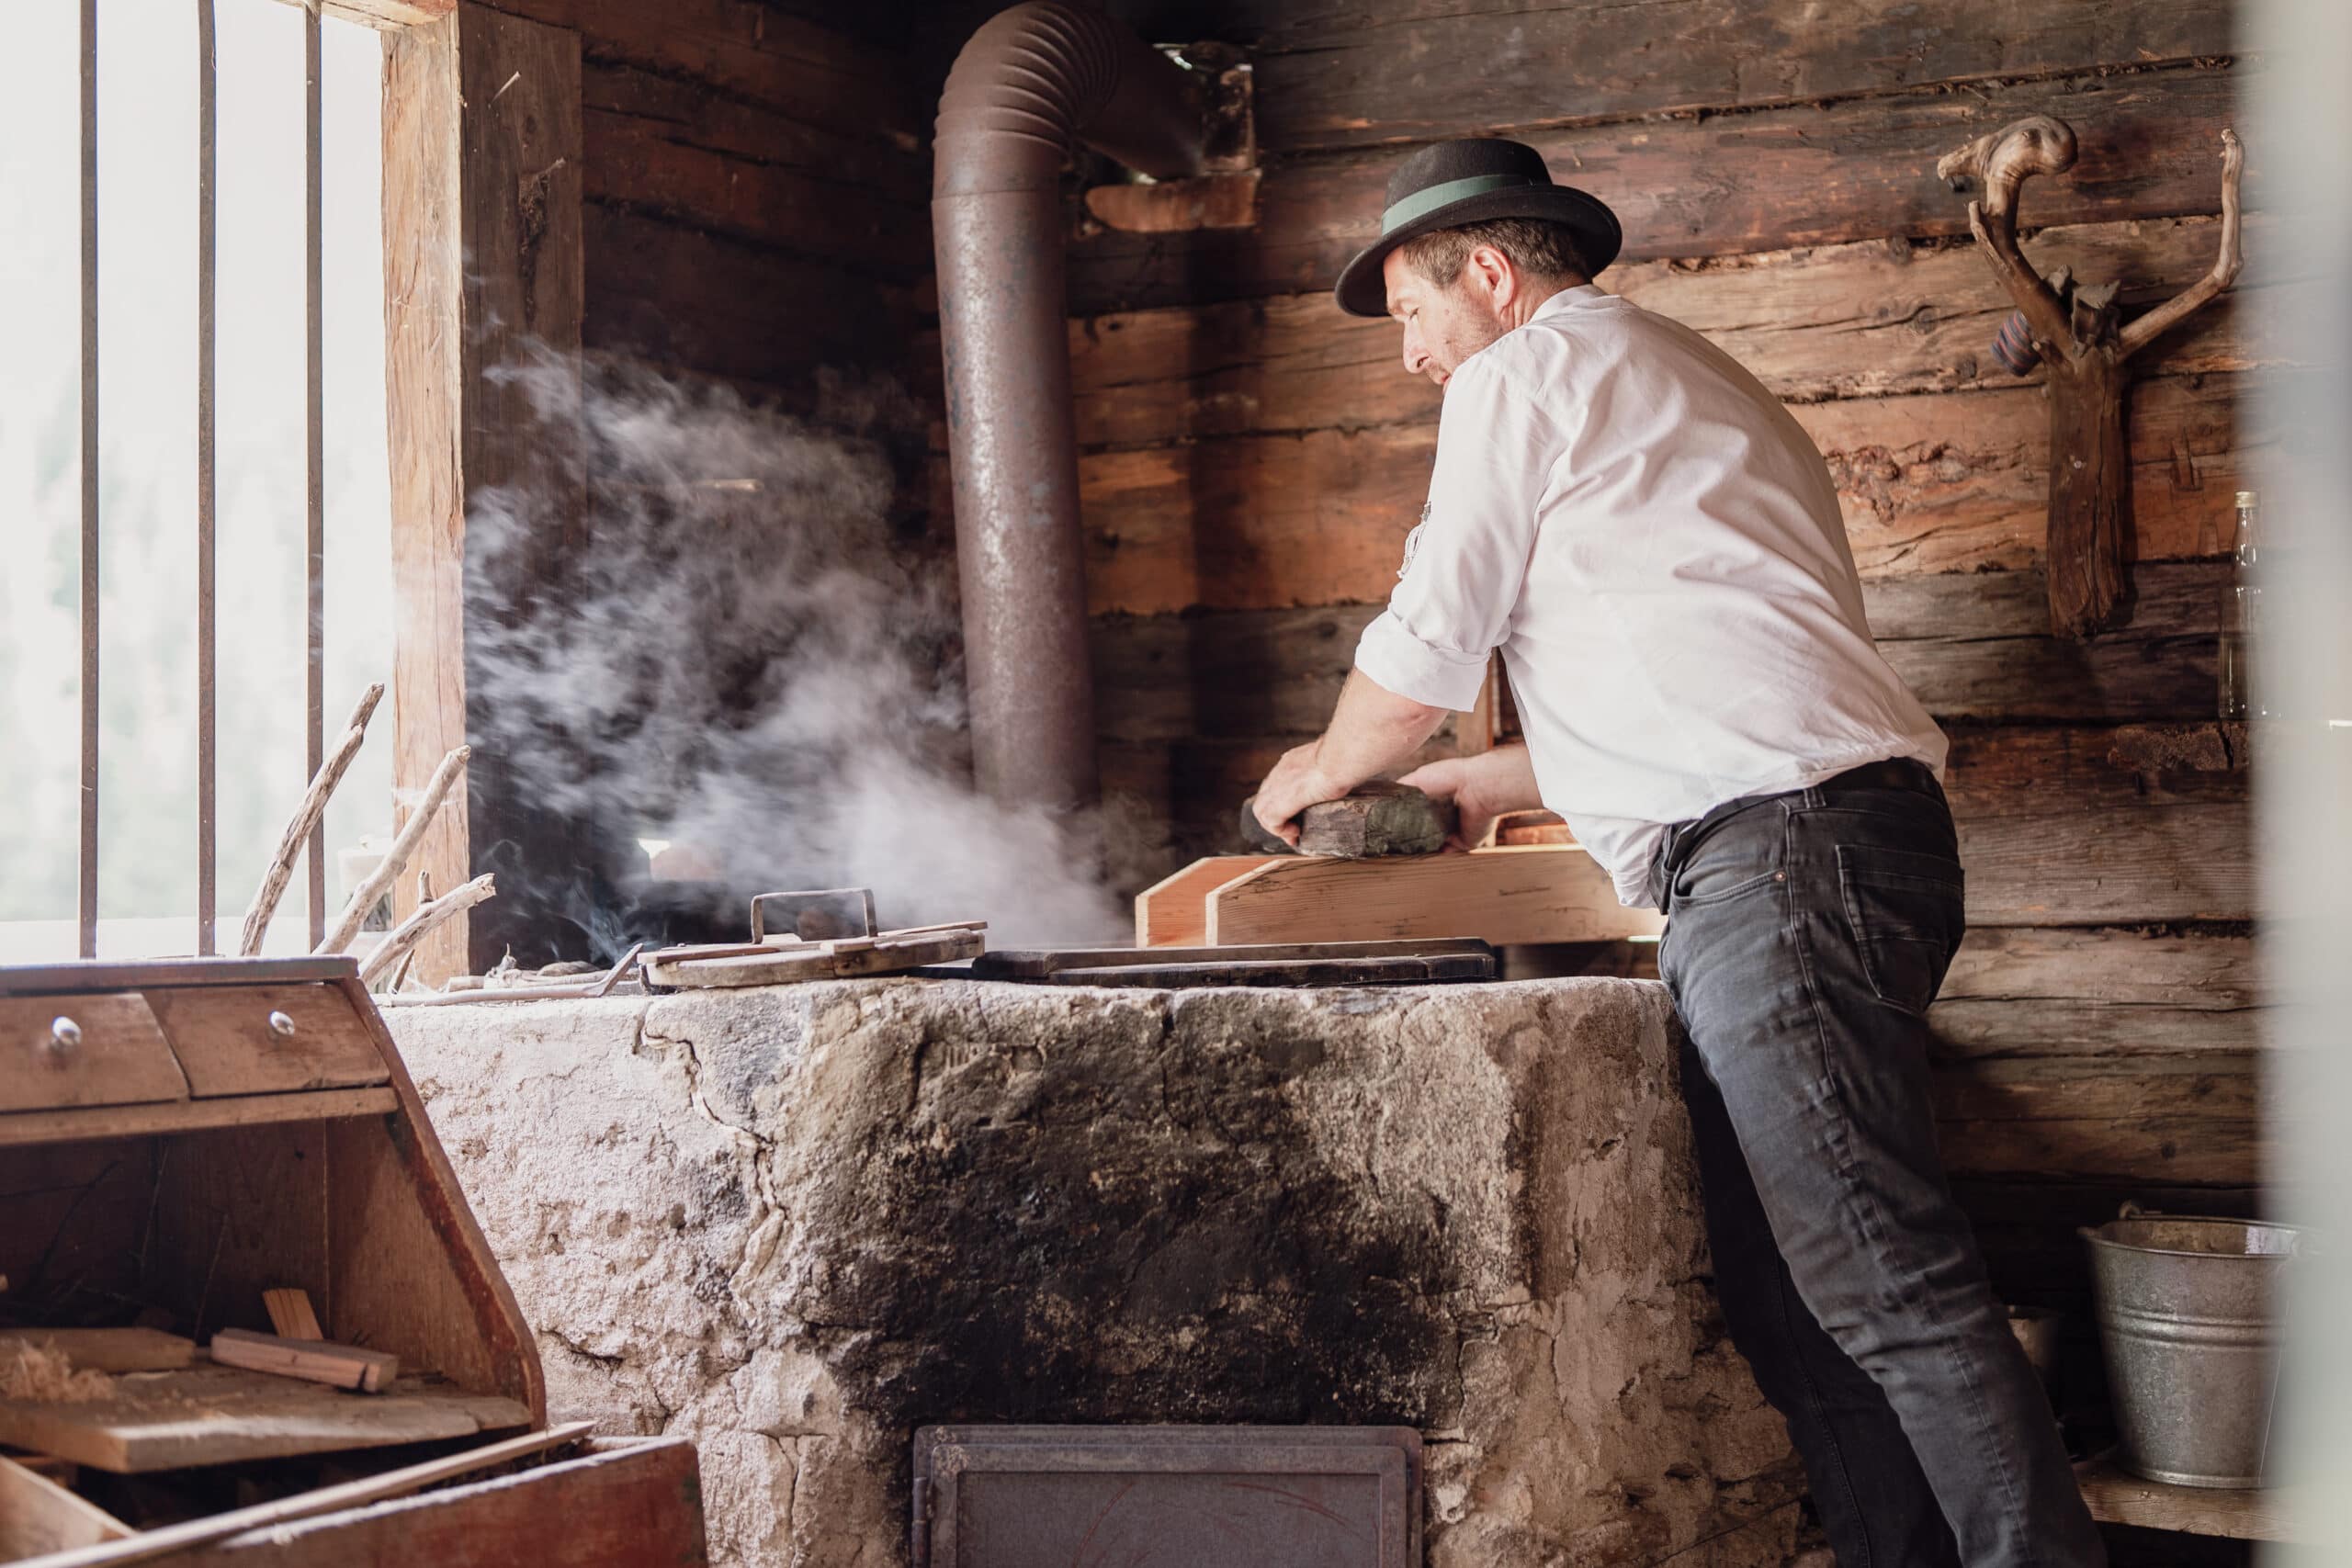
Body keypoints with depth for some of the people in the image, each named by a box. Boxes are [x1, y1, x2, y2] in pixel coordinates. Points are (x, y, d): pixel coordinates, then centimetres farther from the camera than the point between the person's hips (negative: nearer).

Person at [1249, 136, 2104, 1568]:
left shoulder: (1527, 369, 4)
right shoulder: (1688, 383, 33)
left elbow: (1426, 653, 4)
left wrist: (1319, 772, 23)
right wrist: (1488, 782, 41)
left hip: (1777, 847, -10)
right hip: (1798, 850, 10)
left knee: (1875, 1274, -15)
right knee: (1783, 1283, 7)